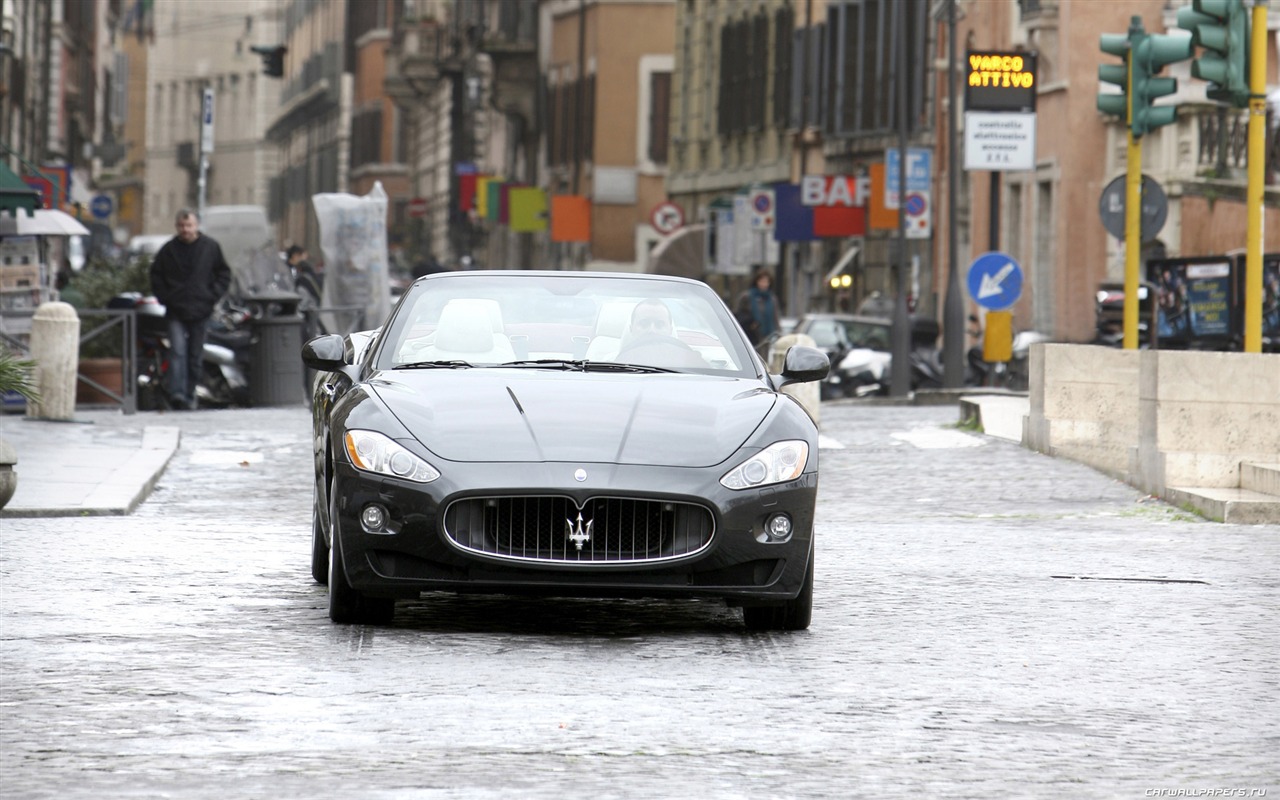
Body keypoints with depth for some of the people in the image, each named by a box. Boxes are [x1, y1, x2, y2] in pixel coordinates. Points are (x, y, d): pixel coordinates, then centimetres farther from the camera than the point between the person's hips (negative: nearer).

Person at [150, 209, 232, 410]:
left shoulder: (211, 248, 4)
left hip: (200, 311, 1)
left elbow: (223, 274, 12)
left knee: (195, 356, 7)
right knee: (178, 351, -16)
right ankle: (177, 392, -24)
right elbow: (156, 276, 12)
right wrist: (165, 298, 0)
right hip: (176, 312, -1)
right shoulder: (169, 250, 3)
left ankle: (190, 395, 16)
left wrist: (212, 296, -1)